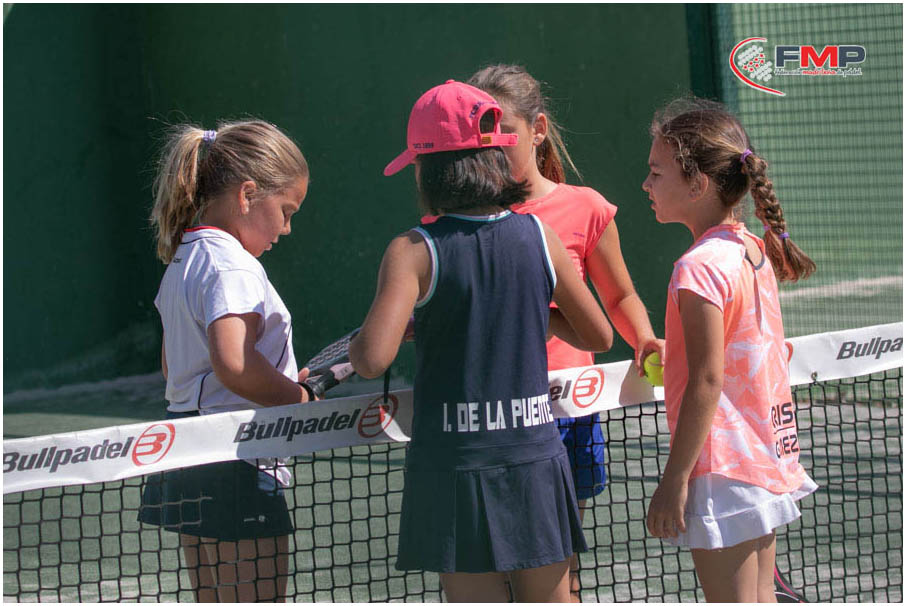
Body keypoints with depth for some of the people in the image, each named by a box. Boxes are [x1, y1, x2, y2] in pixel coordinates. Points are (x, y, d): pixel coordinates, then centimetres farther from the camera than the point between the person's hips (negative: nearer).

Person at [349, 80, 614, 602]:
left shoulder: (414, 253, -10)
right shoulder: (539, 237, 1)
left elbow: (372, 359, -21)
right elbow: (600, 335, 10)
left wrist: (354, 345, 1)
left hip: (454, 467, -3)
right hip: (537, 456, 3)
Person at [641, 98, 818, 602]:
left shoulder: (700, 267, -18)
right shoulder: (756, 251, 7)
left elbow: (707, 381, -21)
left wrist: (675, 479, -18)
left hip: (722, 473, -9)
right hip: (769, 459, 9)